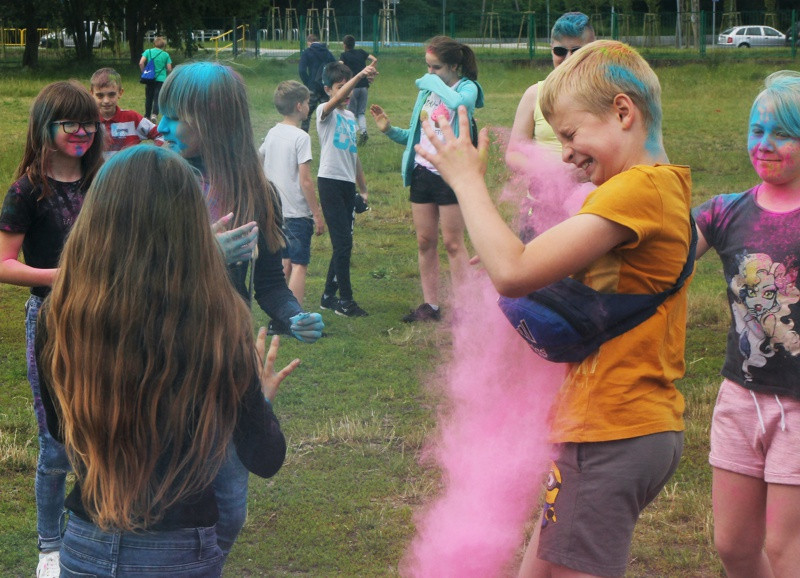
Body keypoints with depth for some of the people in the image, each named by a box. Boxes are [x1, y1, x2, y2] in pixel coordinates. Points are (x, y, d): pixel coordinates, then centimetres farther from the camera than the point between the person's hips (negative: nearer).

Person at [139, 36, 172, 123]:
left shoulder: (148, 52, 1)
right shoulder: (165, 55, -1)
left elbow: (141, 63, -9)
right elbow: (169, 69, -1)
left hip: (150, 79, 2)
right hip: (161, 79, -2)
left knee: (148, 98, 13)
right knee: (157, 99, -5)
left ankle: (147, 116, 21)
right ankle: (154, 115, -25)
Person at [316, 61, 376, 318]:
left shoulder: (350, 117, 17)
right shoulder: (325, 112, -5)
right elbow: (337, 99, -29)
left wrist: (363, 189, 22)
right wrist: (360, 76, -42)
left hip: (348, 184, 7)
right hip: (330, 181, -7)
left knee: (343, 243, 10)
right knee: (343, 242, -10)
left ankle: (329, 296, 21)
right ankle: (345, 300, -4)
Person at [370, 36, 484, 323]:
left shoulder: (467, 88, -7)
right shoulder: (426, 89, 13)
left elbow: (458, 102, -34)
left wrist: (435, 83, -19)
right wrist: (390, 130, 3)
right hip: (422, 172, 7)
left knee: (453, 243, -3)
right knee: (425, 242, 9)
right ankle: (430, 305, 16)